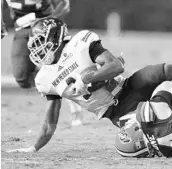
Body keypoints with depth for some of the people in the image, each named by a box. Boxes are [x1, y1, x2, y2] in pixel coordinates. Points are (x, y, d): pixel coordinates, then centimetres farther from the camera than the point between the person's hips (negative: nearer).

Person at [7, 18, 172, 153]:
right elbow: (50, 125, 14)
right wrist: (33, 149, 9)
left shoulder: (80, 42, -5)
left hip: (124, 89, -3)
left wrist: (86, 78, -21)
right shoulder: (46, 79, 8)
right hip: (115, 114, 3)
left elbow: (117, 66, -14)